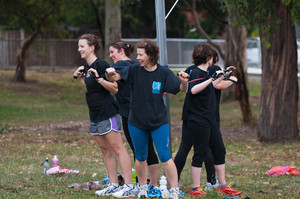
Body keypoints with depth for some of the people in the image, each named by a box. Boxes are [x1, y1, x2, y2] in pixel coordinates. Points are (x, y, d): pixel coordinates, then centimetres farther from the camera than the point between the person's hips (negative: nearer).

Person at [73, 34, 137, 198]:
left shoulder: (101, 65, -15)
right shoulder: (87, 67, 12)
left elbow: (115, 88, -19)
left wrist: (98, 78, -28)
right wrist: (80, 78, 16)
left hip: (107, 112, -10)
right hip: (95, 115, 10)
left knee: (118, 148, -9)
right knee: (105, 150, 11)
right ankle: (113, 185, 16)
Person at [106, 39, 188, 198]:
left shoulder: (164, 72, -7)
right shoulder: (134, 70, -4)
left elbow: (181, 88, -9)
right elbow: (115, 77, -10)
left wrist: (184, 82, -32)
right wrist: (110, 75, -33)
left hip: (158, 122, -2)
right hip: (137, 122, 2)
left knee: (165, 157, -7)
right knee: (140, 158, 13)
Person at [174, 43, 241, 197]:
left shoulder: (204, 73, 14)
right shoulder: (196, 72, -15)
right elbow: (193, 89, -34)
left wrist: (222, 77, 36)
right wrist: (211, 78, -32)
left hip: (209, 120, 10)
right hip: (198, 120, -10)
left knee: (219, 150, 10)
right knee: (200, 154, -4)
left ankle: (222, 186, 17)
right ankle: (195, 188, 3)